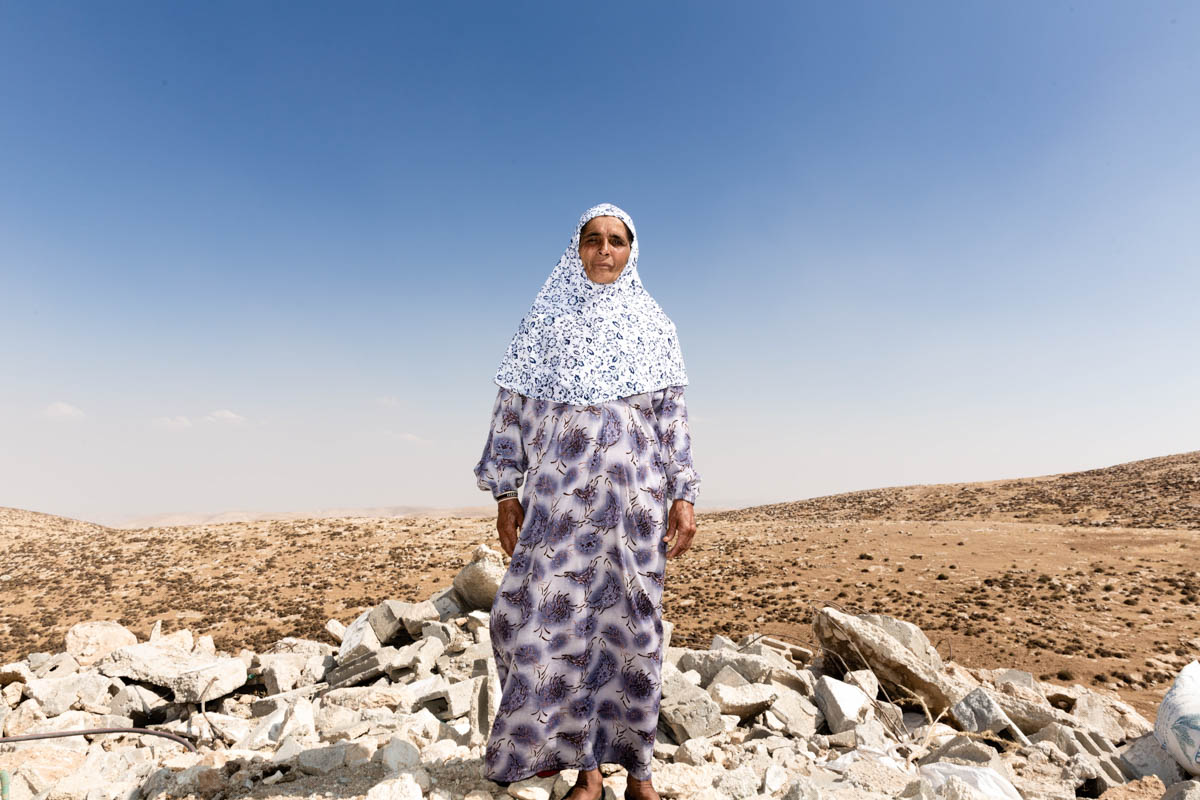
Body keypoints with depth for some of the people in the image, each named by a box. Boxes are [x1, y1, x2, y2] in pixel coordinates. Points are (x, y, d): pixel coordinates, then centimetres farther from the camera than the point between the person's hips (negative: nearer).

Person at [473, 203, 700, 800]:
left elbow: (673, 415, 7)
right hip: (558, 492, 0)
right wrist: (507, 493, 0)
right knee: (542, 615, -7)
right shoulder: (546, 319, 10)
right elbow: (513, 409, 6)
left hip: (634, 492, 0)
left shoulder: (652, 323, 11)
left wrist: (684, 495, 0)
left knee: (630, 622, 4)